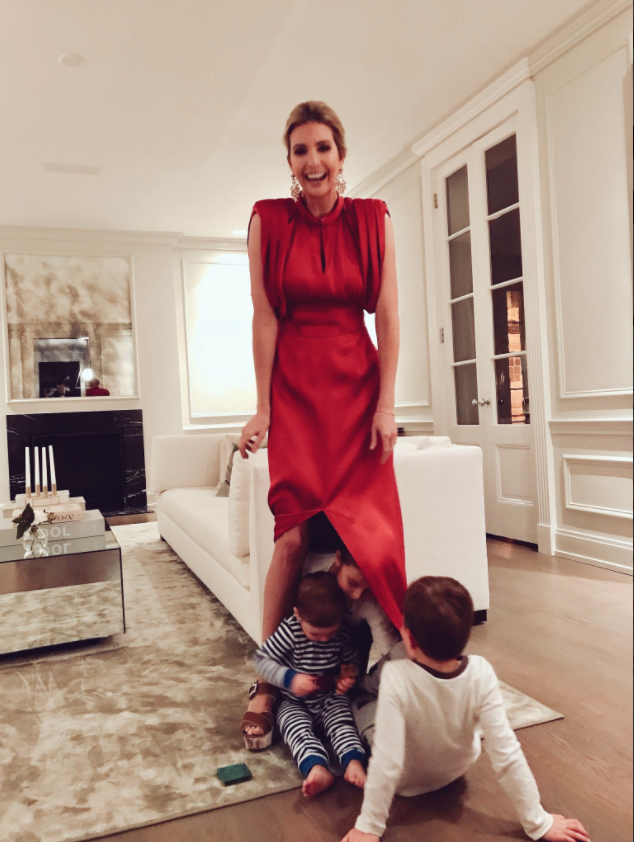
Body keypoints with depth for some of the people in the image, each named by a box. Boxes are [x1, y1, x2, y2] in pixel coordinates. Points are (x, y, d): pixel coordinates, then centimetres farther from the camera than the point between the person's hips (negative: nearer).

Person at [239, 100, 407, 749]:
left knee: (366, 530, -1)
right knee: (296, 534, -8)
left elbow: (387, 315, 1)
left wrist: (386, 403, -6)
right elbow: (264, 317, -1)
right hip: (295, 387, -1)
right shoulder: (268, 221, 3)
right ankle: (267, 683, 7)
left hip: (357, 385, 2)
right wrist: (261, 407, -5)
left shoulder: (372, 220, 5)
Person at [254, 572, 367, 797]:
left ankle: (353, 762, -39)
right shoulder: (289, 631, -19)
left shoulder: (342, 634, -9)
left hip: (331, 698, 3)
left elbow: (351, 659, 10)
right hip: (294, 703, -2)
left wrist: (349, 674, -13)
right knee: (297, 727, -28)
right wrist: (290, 678, -29)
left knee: (341, 720, -24)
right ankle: (316, 768, -48)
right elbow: (261, 660, -16)